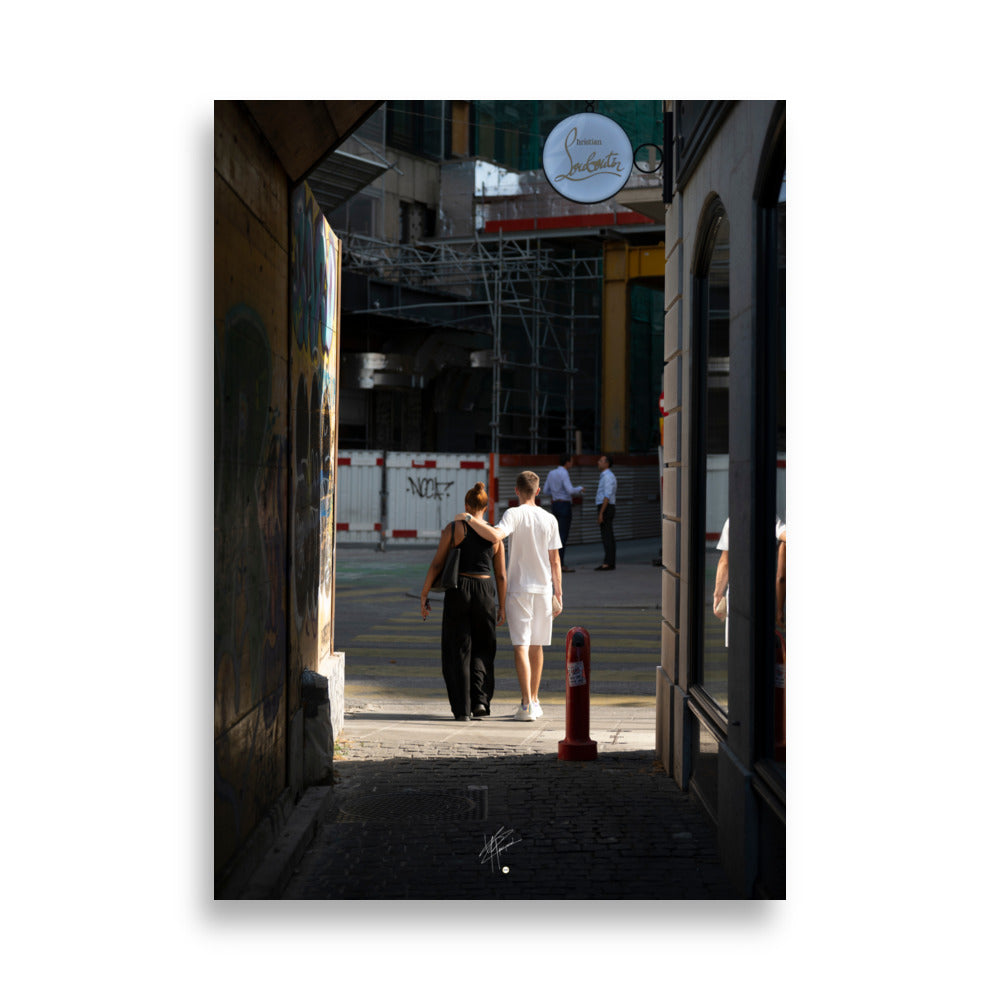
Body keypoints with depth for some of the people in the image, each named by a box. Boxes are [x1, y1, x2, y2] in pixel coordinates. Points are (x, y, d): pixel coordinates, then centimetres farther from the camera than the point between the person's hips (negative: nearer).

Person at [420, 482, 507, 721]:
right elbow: (501, 576, 5)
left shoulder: (453, 528, -3)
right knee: (483, 649, 17)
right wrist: (502, 608, 12)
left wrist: (424, 594, 3)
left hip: (458, 591, -1)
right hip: (485, 591, 1)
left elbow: (437, 564, -4)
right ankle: (480, 699, 0)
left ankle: (462, 709, 6)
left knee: (458, 650, 8)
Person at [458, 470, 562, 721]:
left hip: (518, 588, -4)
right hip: (543, 588, 4)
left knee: (521, 646, -5)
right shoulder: (549, 519, 5)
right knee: (536, 645, 15)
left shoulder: (514, 514, -9)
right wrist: (558, 591, 14)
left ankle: (527, 704, -14)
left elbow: (495, 535, -29)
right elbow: (555, 561, 7)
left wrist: (469, 519, -18)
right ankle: (534, 701, 24)